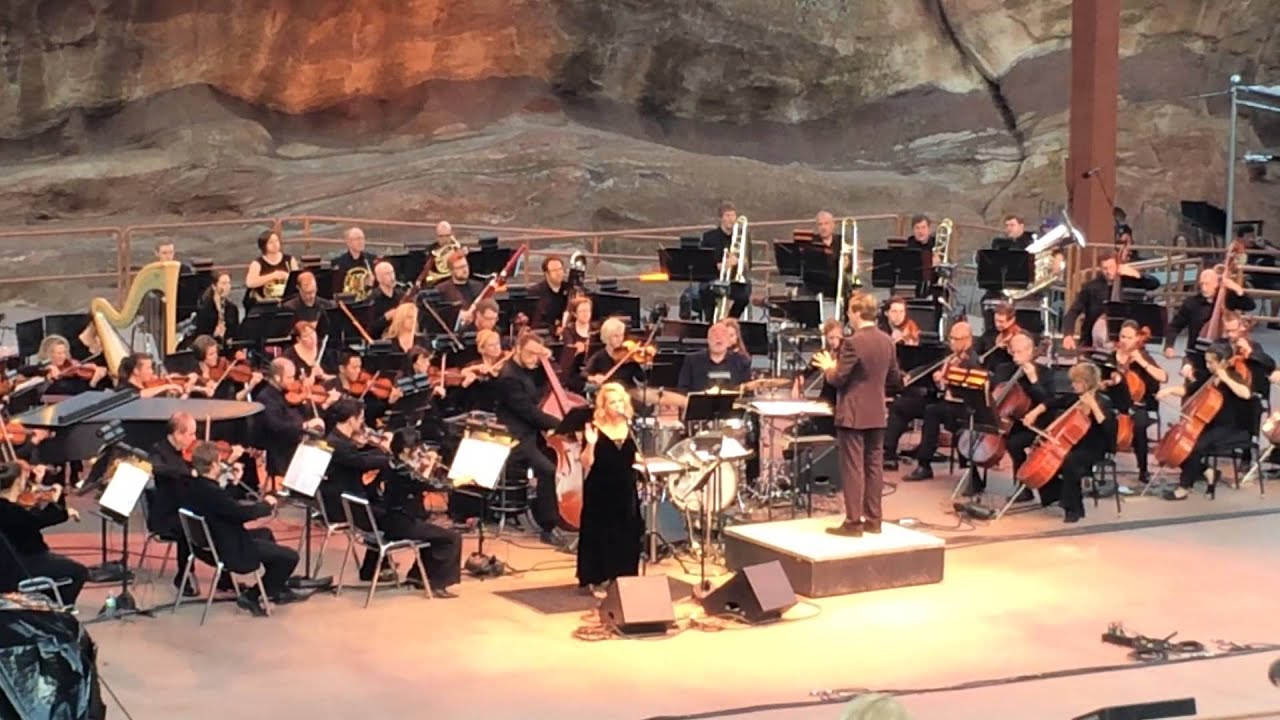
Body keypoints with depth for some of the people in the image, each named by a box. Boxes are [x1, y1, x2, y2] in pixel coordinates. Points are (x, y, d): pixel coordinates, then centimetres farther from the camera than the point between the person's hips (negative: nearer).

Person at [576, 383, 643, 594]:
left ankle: (621, 576, 20)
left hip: (625, 489, 5)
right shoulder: (594, 428, -9)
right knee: (600, 533, 0)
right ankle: (597, 579, 9)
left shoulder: (630, 428, 5)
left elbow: (637, 456, 15)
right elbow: (586, 464, -14)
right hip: (600, 491, -5)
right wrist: (590, 444, -29)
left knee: (625, 533, 8)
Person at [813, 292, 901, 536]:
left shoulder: (853, 343, -18)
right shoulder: (887, 341, 6)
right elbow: (894, 379, 13)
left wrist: (829, 368, 5)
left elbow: (838, 379, -15)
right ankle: (873, 519, 15)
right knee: (874, 466, 11)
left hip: (853, 415, -7)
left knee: (853, 468, -3)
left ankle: (853, 523, -1)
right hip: (877, 414, 7)